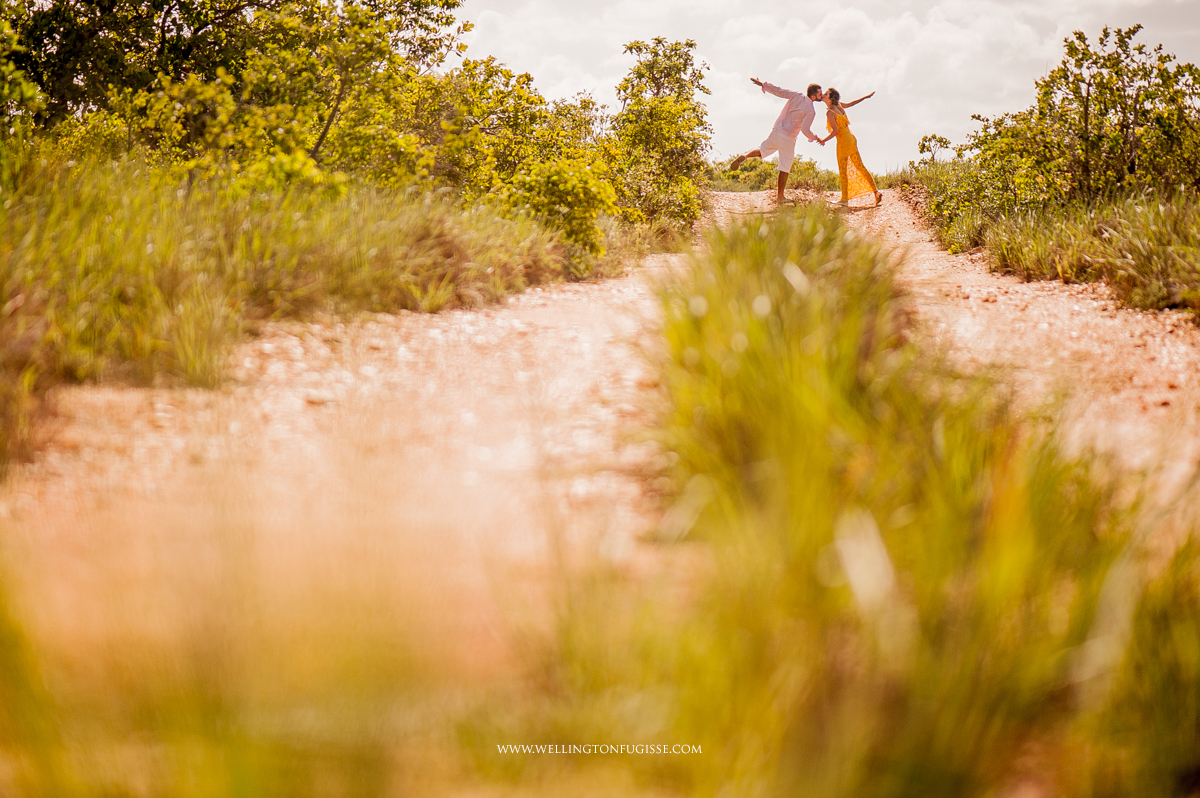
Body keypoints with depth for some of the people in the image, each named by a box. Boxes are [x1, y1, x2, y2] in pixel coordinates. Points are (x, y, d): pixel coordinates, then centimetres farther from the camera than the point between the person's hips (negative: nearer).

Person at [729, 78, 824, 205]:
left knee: (762, 150, 24)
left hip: (776, 131, 5)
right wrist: (816, 138, -2)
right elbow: (805, 130, -19)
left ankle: (745, 156, -6)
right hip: (788, 138, -5)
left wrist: (762, 84, 15)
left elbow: (777, 90, 3)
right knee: (785, 168, 4)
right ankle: (780, 197, 8)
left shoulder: (796, 96, 0)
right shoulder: (811, 111, -15)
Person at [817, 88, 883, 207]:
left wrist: (823, 140, -8)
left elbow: (836, 131, -19)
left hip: (843, 141, -8)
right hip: (851, 139, 8)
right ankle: (876, 192, 9)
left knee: (842, 170, -1)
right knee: (860, 167, 11)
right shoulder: (839, 105, 8)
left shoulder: (830, 113, -15)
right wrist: (866, 97, 39)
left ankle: (845, 199, -1)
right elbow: (851, 104, 25)